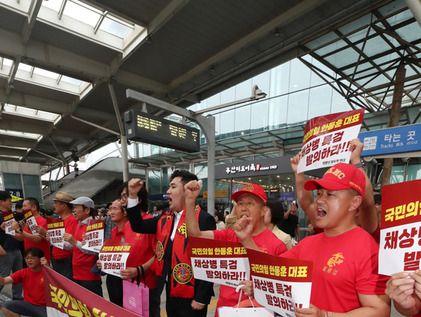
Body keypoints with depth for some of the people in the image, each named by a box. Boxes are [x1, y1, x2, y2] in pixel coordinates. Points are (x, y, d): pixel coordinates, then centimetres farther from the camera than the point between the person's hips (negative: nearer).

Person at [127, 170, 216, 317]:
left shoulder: (204, 219, -18)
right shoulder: (165, 218, 4)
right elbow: (138, 226, 10)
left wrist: (201, 298, -15)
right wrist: (132, 195, -1)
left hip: (191, 297, -7)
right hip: (170, 292, 7)